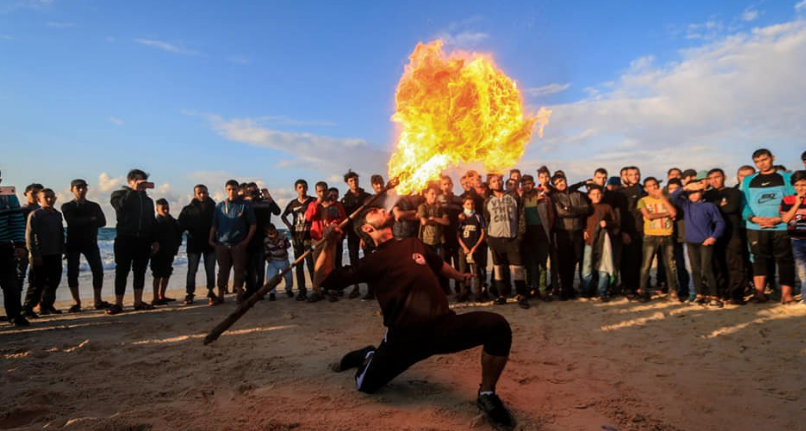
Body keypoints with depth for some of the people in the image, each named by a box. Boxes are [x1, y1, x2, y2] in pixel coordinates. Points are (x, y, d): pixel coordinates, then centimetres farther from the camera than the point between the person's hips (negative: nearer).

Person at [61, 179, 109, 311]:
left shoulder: (94, 206, 11)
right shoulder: (67, 207, 4)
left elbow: (102, 222, -4)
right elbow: (72, 222, -13)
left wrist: (82, 223, -10)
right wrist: (91, 219, -7)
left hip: (91, 243, 2)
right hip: (73, 243, -1)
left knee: (98, 271, -5)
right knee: (72, 273, -2)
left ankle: (98, 301, 3)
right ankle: (76, 302, 8)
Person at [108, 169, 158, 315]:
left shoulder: (147, 200, 19)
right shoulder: (119, 194, 5)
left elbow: (152, 221, 20)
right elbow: (121, 206, -20)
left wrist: (154, 240, 13)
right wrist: (134, 190, -27)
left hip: (143, 241, 4)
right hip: (125, 239, -4)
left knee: (140, 272, 6)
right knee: (122, 272, -2)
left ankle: (138, 302, 11)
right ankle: (118, 304, 2)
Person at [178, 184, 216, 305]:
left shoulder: (214, 207, 3)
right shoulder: (188, 209, 1)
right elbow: (180, 226, -4)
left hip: (210, 243, 1)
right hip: (194, 244, -1)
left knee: (210, 270, 9)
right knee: (192, 270, 4)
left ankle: (211, 291, 21)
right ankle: (189, 294, 10)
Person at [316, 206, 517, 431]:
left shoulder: (413, 245, 18)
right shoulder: (371, 262, 5)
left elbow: (438, 264, 39)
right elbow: (325, 278, -1)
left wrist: (461, 276, 37)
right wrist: (330, 242, -10)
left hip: (443, 326, 2)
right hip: (404, 336, -2)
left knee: (496, 325, -21)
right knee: (366, 385, 4)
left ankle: (487, 395, -2)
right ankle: (369, 355, 40)